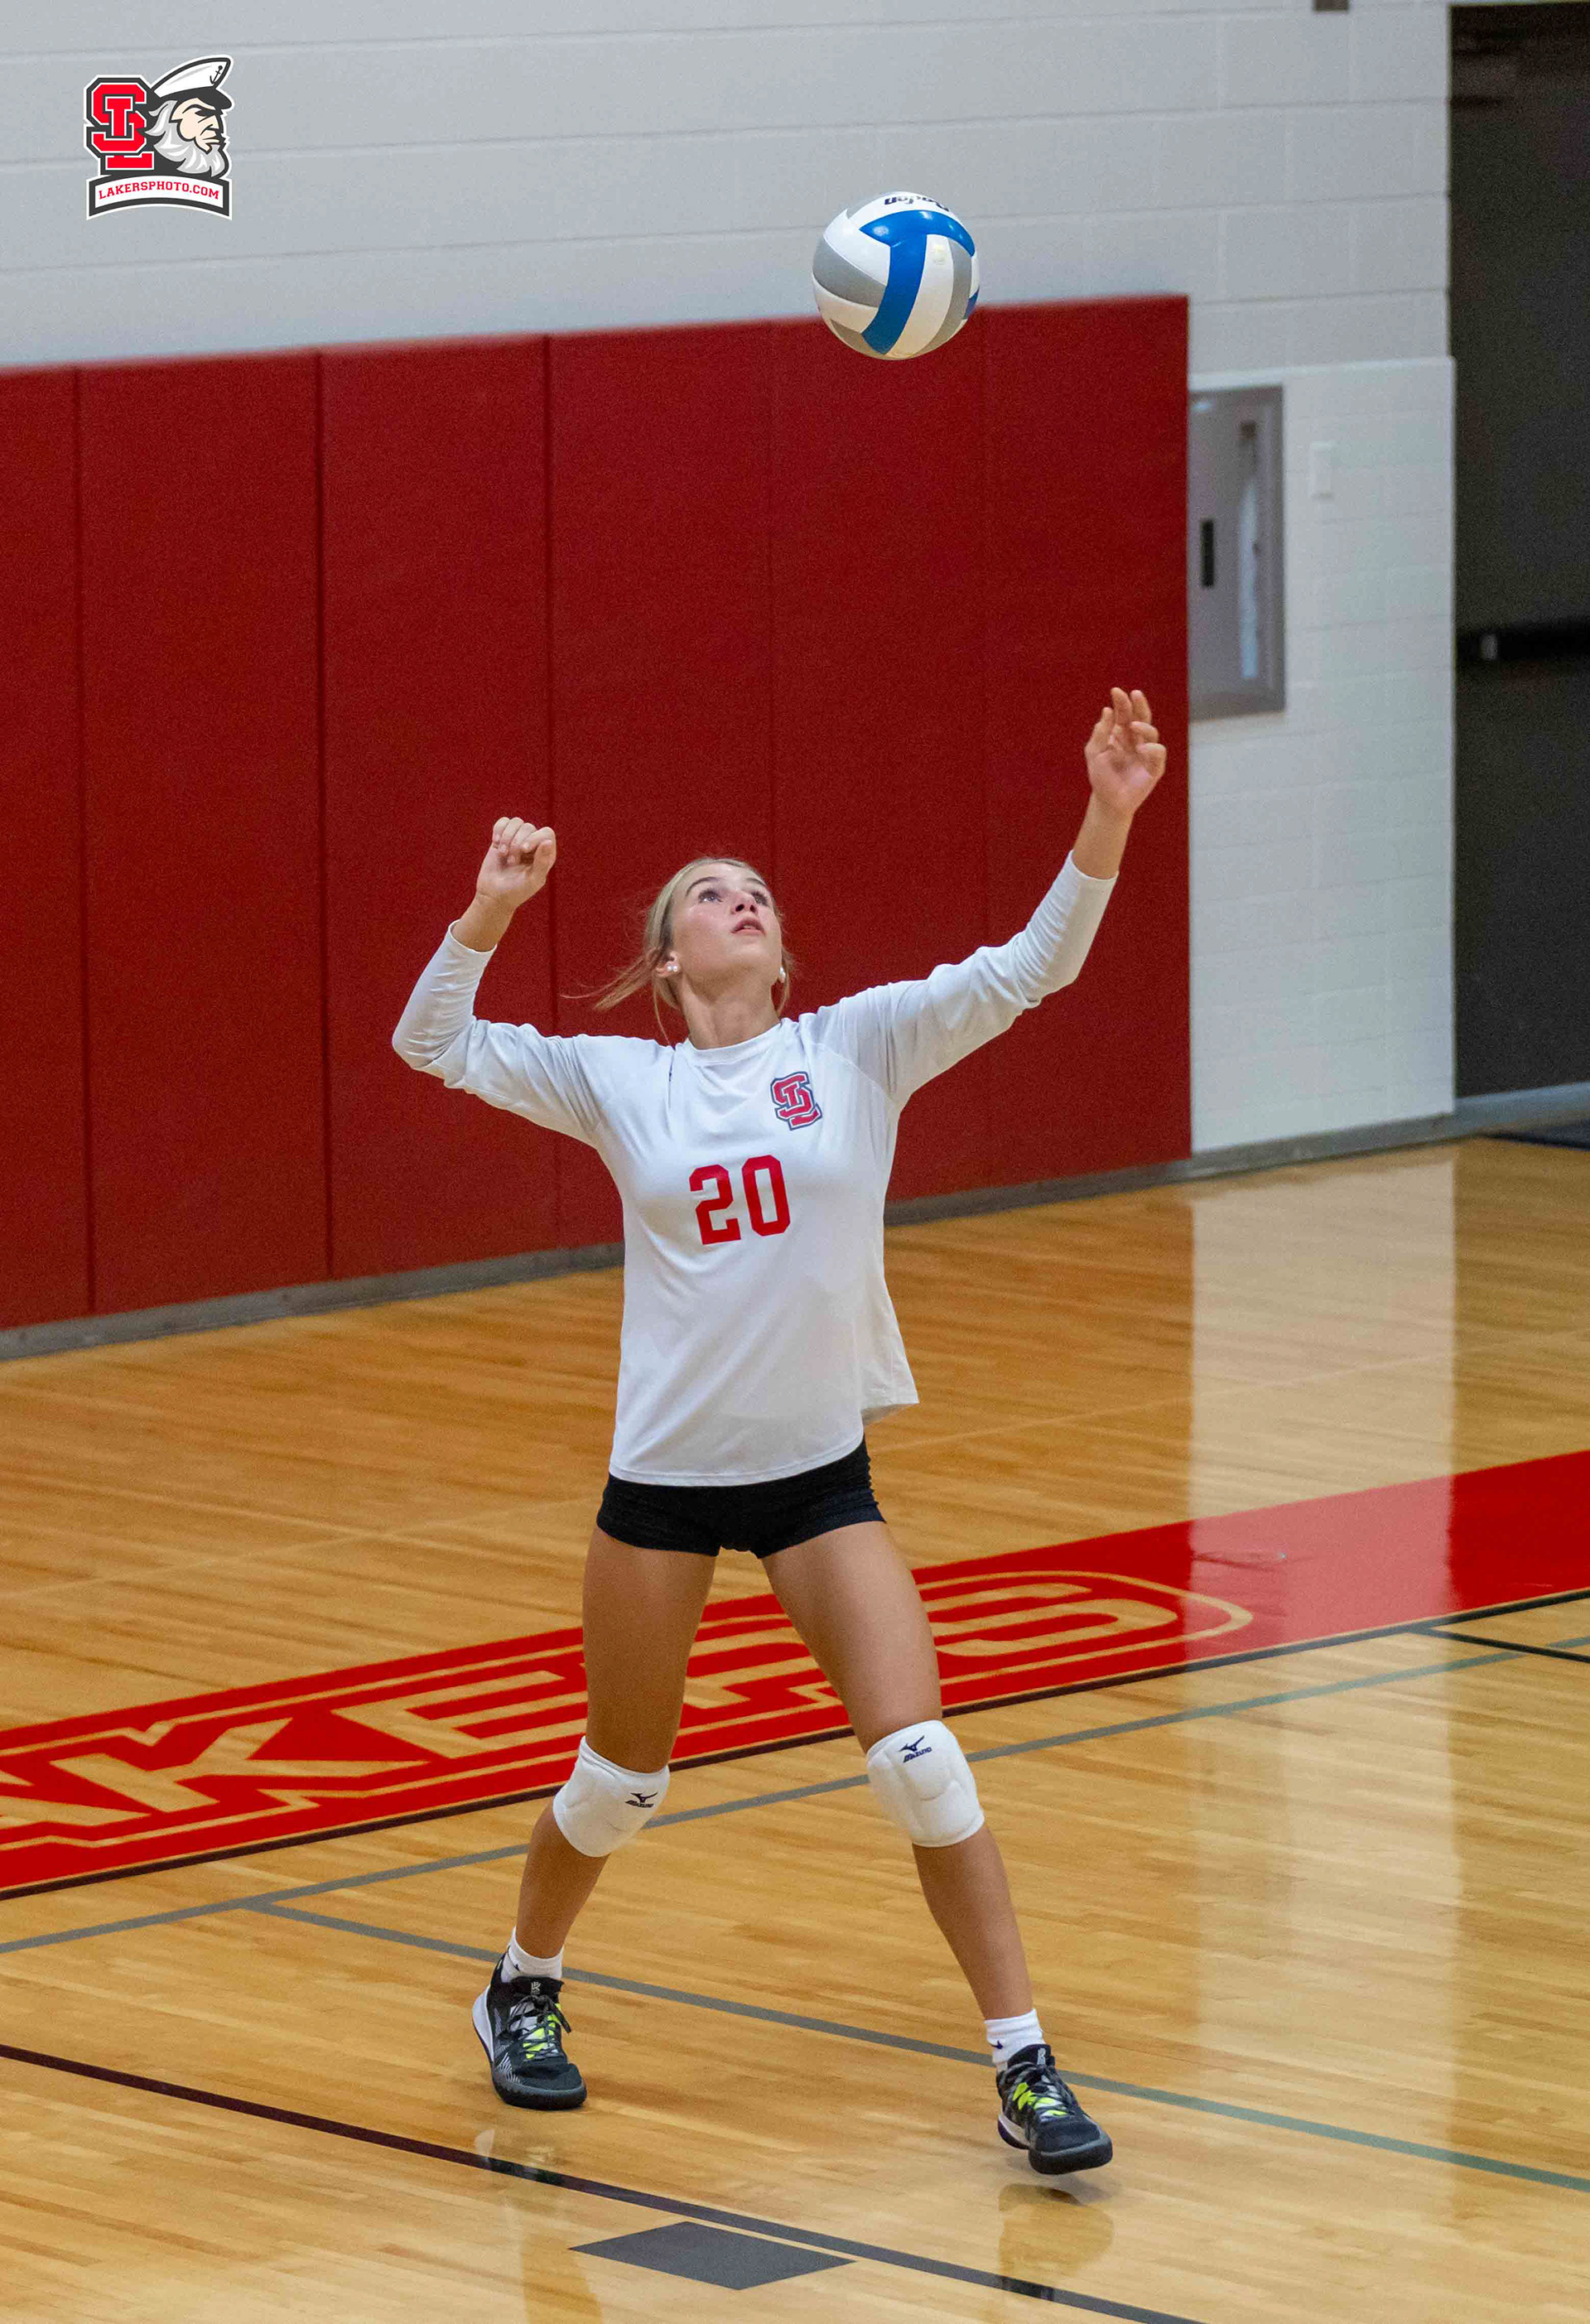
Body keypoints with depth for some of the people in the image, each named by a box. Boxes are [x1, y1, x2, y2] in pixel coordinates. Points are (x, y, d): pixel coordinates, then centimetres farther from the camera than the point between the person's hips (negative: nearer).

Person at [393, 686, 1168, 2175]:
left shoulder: (856, 1049, -2)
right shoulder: (620, 1083, -1)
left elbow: (1025, 969, -11)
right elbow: (435, 1046, -2)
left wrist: (1107, 821, -26)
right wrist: (491, 910, -18)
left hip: (821, 1473, 0)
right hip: (663, 1478, 0)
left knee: (919, 1762, -11)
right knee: (621, 1783, 13)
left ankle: (1025, 2069, -3)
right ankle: (523, 1989, 40)